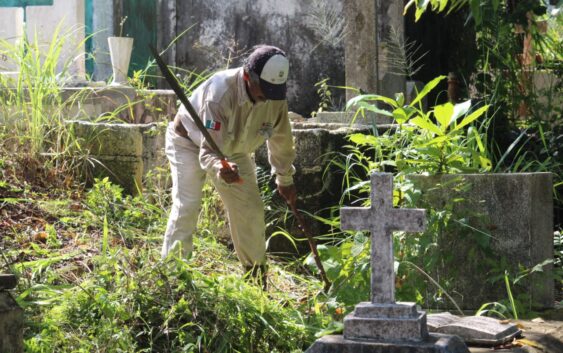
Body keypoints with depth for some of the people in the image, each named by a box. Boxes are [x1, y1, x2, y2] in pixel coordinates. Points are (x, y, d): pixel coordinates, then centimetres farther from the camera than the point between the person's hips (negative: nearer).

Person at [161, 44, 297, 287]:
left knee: (251, 208, 1)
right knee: (186, 205, -22)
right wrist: (221, 170, -67)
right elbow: (209, 152, -44)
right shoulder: (220, 93, -42)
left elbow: (281, 140, -2)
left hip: (233, 150, 5)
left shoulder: (275, 97, -23)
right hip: (189, 142, -5)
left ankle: (257, 280, 16)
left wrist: (285, 180, 9)